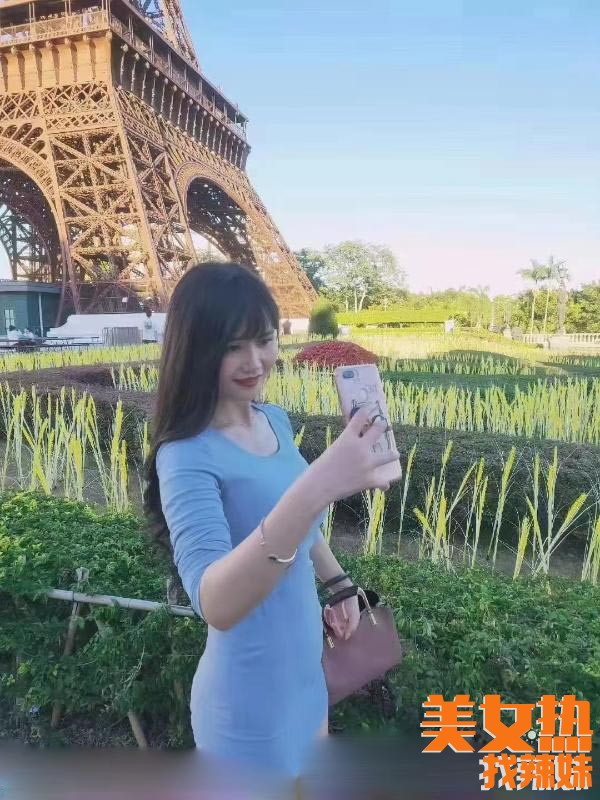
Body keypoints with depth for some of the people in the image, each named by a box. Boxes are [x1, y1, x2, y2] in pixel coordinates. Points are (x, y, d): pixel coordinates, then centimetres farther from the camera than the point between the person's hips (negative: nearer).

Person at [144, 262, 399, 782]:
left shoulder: (276, 421, -6)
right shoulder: (189, 455, -28)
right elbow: (214, 605, -42)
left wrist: (338, 581, 14)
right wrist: (315, 488, -53)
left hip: (303, 667, 7)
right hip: (251, 698, -7)